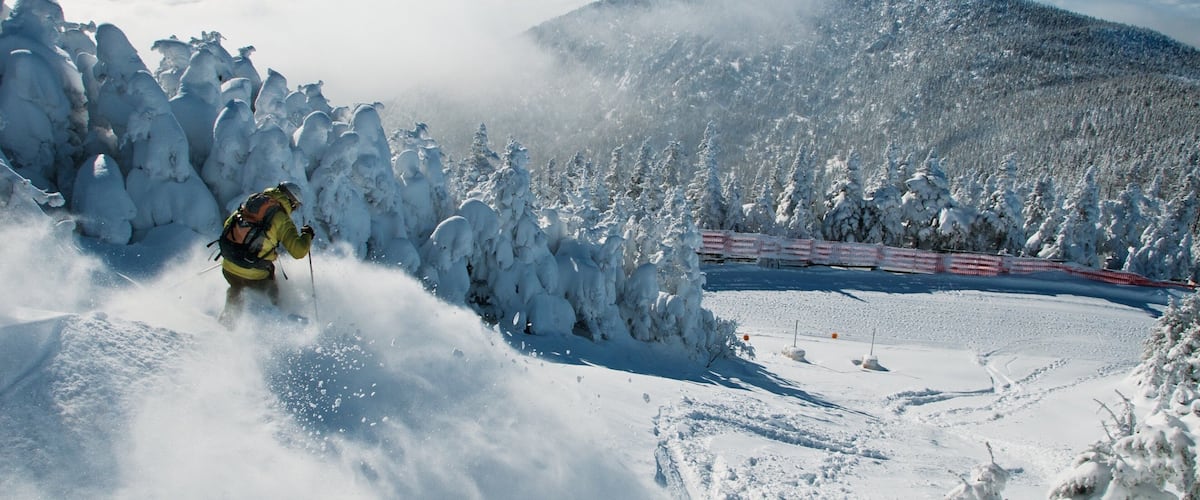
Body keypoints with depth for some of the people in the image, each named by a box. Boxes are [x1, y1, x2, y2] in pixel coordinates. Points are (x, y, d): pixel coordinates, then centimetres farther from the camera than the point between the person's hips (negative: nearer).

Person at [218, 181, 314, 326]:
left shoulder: (251, 201, 5)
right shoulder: (283, 220, -12)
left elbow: (228, 224, 17)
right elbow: (298, 251, -15)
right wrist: (307, 235, 4)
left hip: (228, 267, 5)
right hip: (253, 275, -5)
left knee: (235, 290, 37)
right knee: (272, 293, 27)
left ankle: (226, 321, 41)